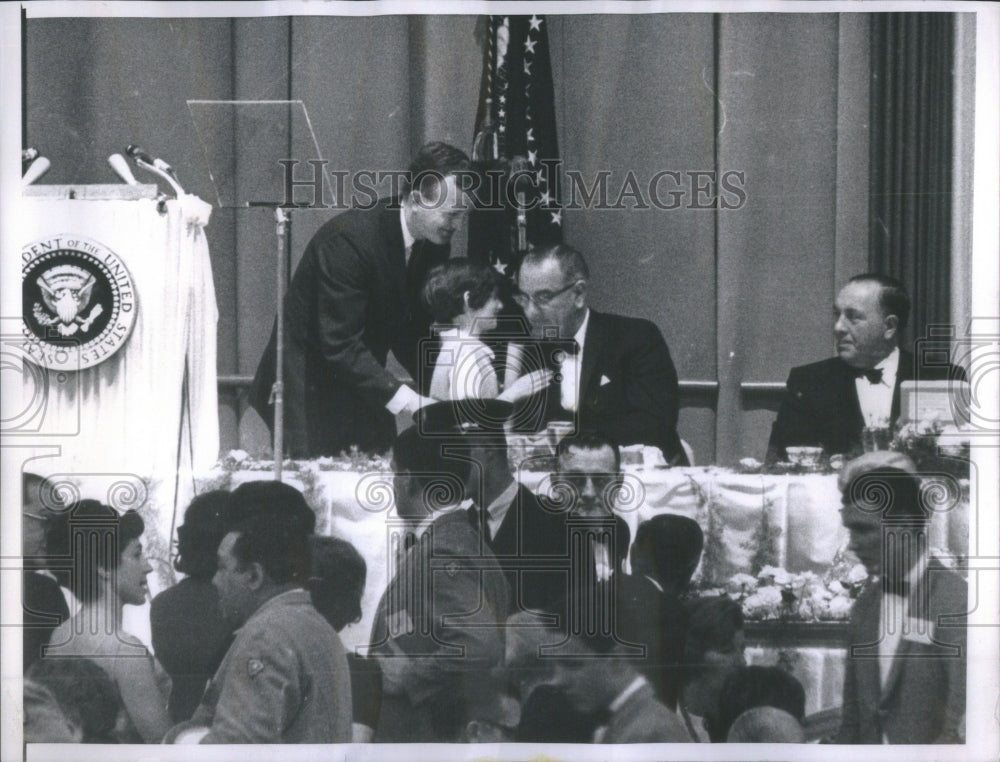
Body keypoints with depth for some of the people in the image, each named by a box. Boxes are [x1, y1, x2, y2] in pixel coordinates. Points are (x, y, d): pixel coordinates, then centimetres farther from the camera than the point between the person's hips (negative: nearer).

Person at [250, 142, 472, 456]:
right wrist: (409, 401, -31)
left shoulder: (433, 245, -1)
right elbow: (339, 345, -27)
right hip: (307, 392, -7)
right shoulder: (348, 239, -25)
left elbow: (413, 335, 8)